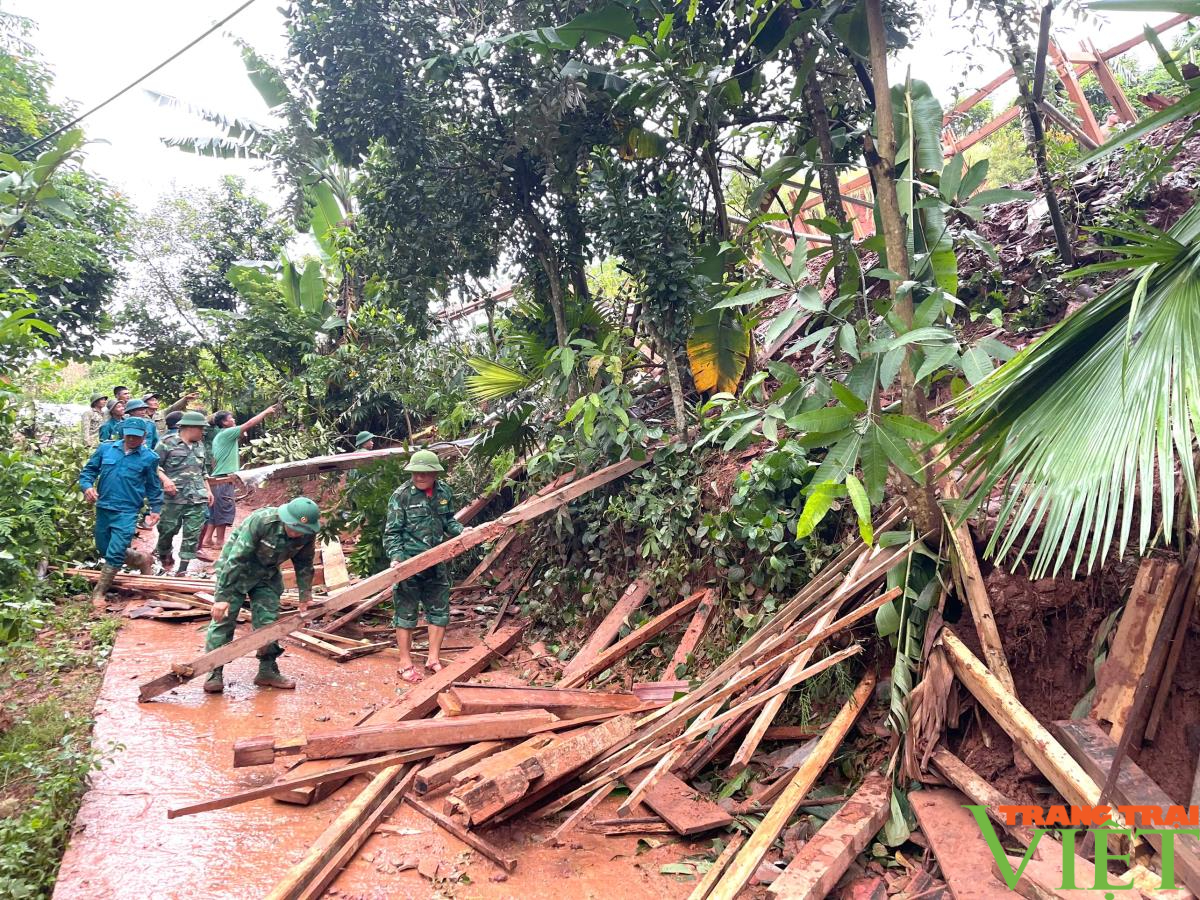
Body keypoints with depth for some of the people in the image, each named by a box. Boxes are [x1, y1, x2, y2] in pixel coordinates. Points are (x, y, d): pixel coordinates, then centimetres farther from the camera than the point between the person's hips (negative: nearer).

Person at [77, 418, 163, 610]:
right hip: (103, 508, 4)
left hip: (127, 512, -4)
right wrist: (87, 486, -9)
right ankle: (143, 559, 36)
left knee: (115, 554, -10)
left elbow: (153, 487, 9)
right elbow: (89, 470, 10)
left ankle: (99, 592, 5)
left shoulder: (149, 458, -1)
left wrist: (155, 509, 8)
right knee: (104, 550, 16)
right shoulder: (105, 449, 3)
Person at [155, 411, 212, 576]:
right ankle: (164, 560, 28)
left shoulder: (200, 445, 17)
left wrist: (208, 490, 19)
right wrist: (165, 479, -19)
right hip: (174, 498, -5)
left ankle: (183, 569, 5)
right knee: (167, 530, 4)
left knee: (192, 534, 0)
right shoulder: (168, 442, -3)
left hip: (198, 500, 5)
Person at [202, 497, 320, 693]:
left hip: (267, 575, 5)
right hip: (235, 569, -4)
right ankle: (214, 673, 0)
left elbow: (304, 565, 0)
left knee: (269, 622, 2)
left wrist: (305, 596, 2)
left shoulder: (308, 536, -20)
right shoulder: (260, 521, -36)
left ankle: (267, 671, 14)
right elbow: (235, 559, -33)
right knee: (224, 619, -8)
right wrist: (223, 596, -33)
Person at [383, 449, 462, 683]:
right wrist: (396, 557, -24)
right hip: (408, 563, -5)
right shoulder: (401, 495, -12)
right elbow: (392, 532, -11)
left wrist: (461, 531, -4)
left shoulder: (444, 493, 1)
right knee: (406, 612, 6)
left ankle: (434, 658, 28)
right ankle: (406, 664, 19)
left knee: (439, 609, 12)